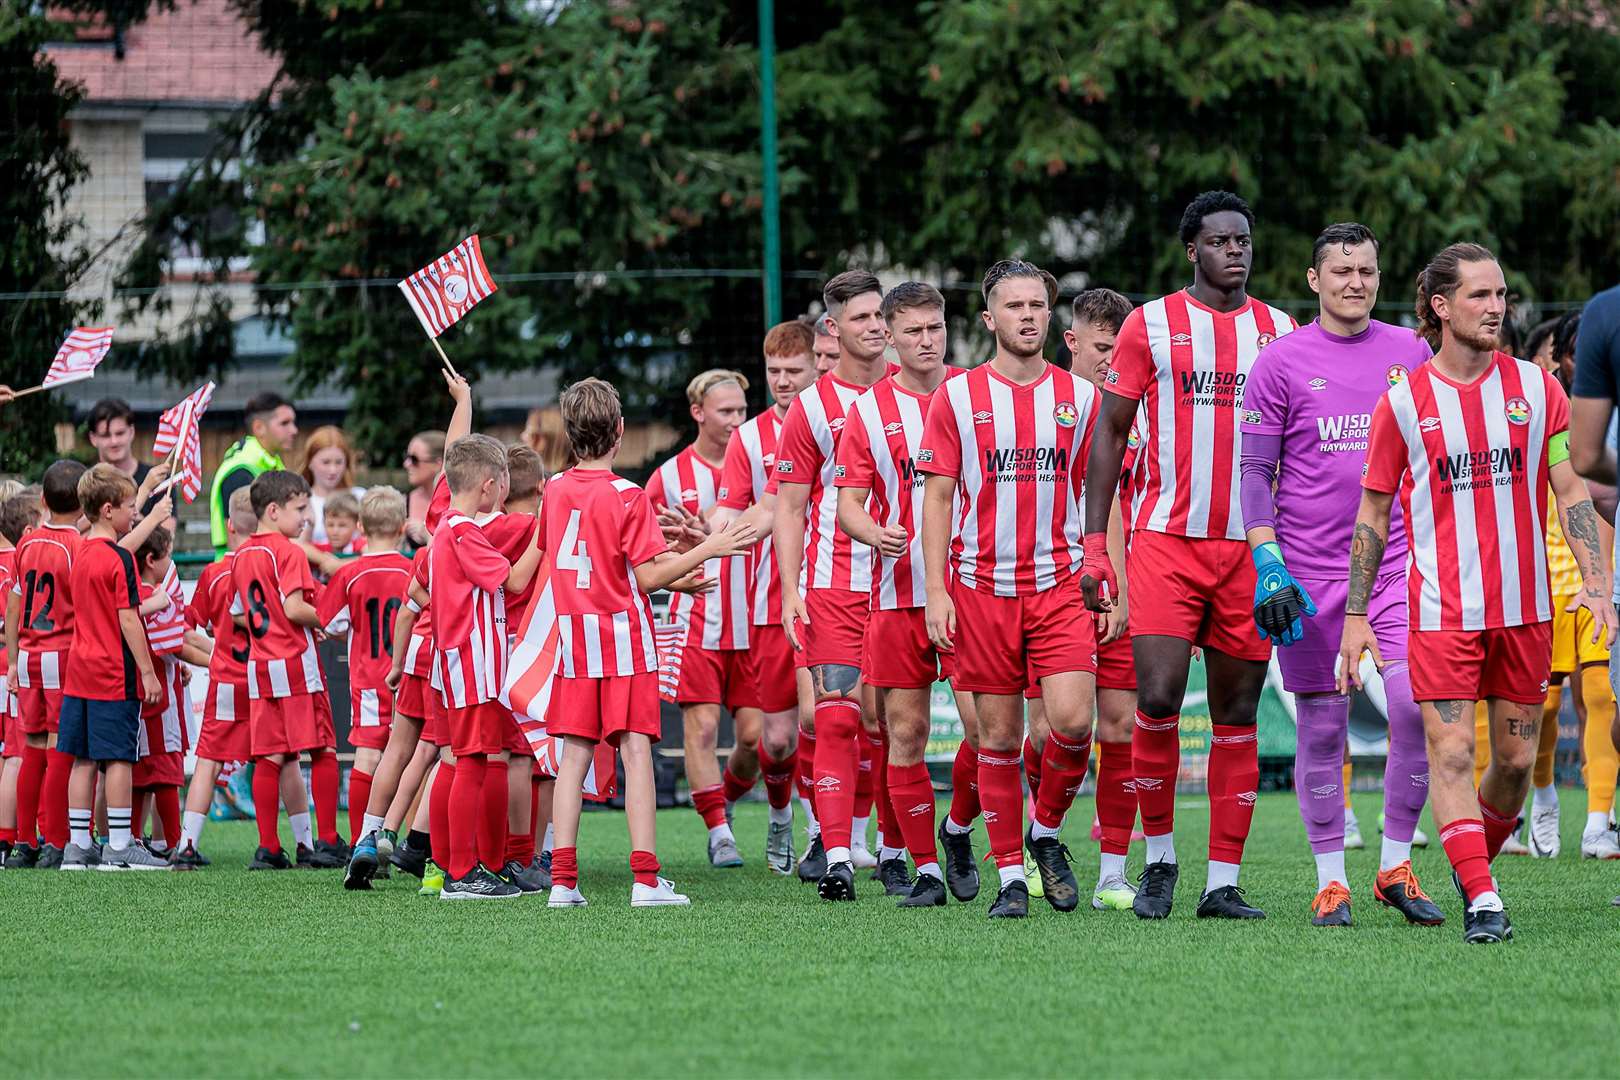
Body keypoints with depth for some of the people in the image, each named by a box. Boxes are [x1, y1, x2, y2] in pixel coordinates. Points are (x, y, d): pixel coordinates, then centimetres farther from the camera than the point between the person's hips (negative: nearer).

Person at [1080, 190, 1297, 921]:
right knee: (1158, 698, -13)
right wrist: (1093, 543, -1)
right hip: (1166, 540, -3)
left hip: (1252, 546, 3)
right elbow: (1110, 430, 5)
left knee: (1237, 714, 2)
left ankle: (1222, 883, 6)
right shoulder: (1151, 325, 3)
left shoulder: (1280, 332, 11)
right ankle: (1159, 858, 6)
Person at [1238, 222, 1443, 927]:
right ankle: (1331, 882, 11)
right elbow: (1254, 472, 0)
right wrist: (1267, 565, -9)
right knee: (1322, 728, 2)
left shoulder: (1410, 353, 9)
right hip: (1309, 570, -2)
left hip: (1397, 562, 2)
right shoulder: (1281, 362, 0)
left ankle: (1395, 867, 2)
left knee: (1416, 708, -12)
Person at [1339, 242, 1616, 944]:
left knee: (1516, 757, 6)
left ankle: (1475, 865, 28)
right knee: (1450, 751, -11)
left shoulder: (1535, 387, 4)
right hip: (1441, 609, -2)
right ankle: (1482, 901, -10)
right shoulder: (1403, 403, -1)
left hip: (1525, 607, 2)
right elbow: (1372, 514, 6)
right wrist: (1356, 615, 3)